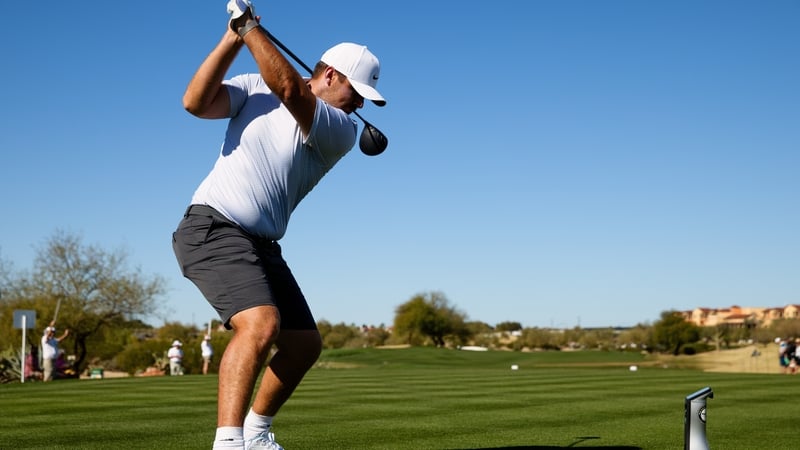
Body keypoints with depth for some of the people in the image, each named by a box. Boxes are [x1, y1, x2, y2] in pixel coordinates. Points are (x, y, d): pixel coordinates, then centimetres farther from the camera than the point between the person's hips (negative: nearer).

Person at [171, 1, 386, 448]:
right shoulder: (255, 87, 2)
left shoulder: (343, 130, 0)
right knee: (261, 323, -28)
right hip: (213, 227, -6)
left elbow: (290, 90, -17)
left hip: (262, 245, 6)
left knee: (305, 344, 9)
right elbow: (196, 102, -14)